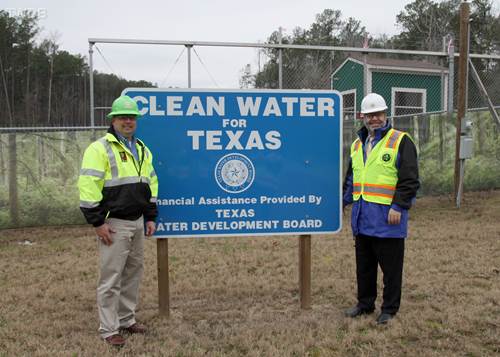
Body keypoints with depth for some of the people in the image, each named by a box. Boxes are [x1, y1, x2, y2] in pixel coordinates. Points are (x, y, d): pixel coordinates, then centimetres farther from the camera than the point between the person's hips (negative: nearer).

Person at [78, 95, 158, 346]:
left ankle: (126, 320, 29)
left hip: (137, 222, 7)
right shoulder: (99, 149, -10)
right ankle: (108, 329, 10)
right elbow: (88, 187, -16)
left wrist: (150, 217, 14)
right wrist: (97, 222, -18)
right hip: (113, 223, -7)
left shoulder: (142, 149, 13)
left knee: (133, 273, 15)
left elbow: (150, 183, 18)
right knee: (111, 277, -2)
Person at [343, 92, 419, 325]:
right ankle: (365, 303, 30)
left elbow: (409, 180, -11)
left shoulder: (401, 142, -6)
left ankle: (389, 309, 19)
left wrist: (398, 207, -16)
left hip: (387, 219, -6)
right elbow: (350, 179, 23)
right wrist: (342, 201, 17)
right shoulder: (358, 144, 15)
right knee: (364, 265, 16)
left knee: (390, 266, 5)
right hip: (362, 218, 6)